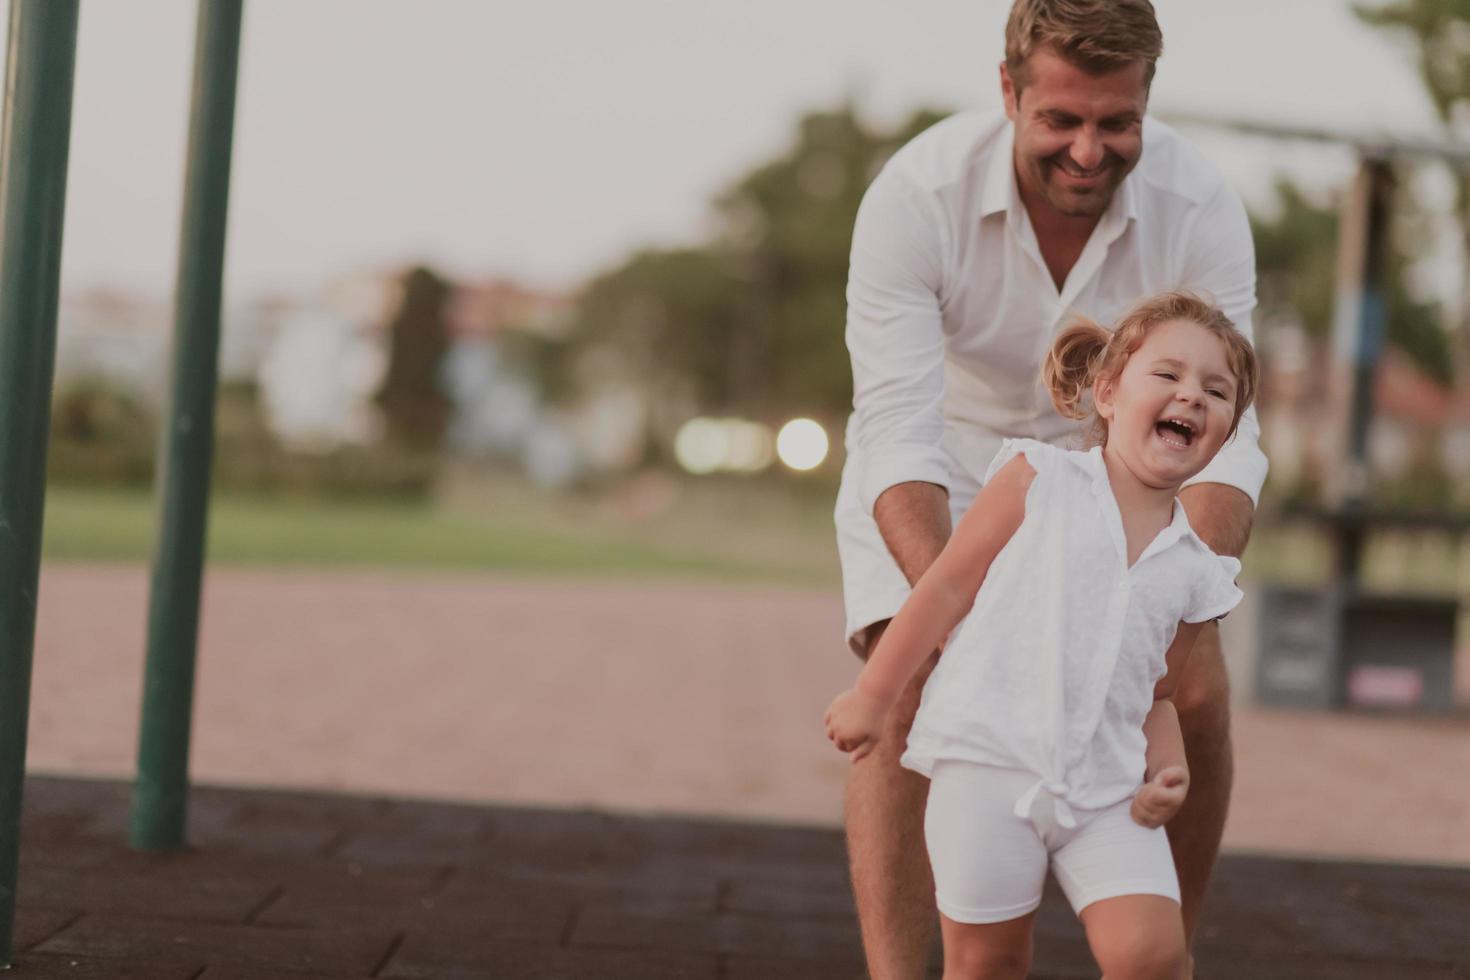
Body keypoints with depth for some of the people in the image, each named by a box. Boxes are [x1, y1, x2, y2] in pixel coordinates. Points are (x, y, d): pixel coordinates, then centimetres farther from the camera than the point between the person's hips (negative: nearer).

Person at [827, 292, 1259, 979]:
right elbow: (947, 587, 2)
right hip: (989, 760, -3)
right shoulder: (1040, 480, 0)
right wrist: (872, 696, 3)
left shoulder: (1196, 571, 10)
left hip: (1105, 789, 3)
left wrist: (1168, 770, 2)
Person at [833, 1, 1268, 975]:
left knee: (1195, 702, -10)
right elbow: (897, 428, -37)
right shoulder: (917, 195, -32)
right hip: (939, 472, -2)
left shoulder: (1200, 209, -26)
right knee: (908, 697, -21)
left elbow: (1221, 437, -28)